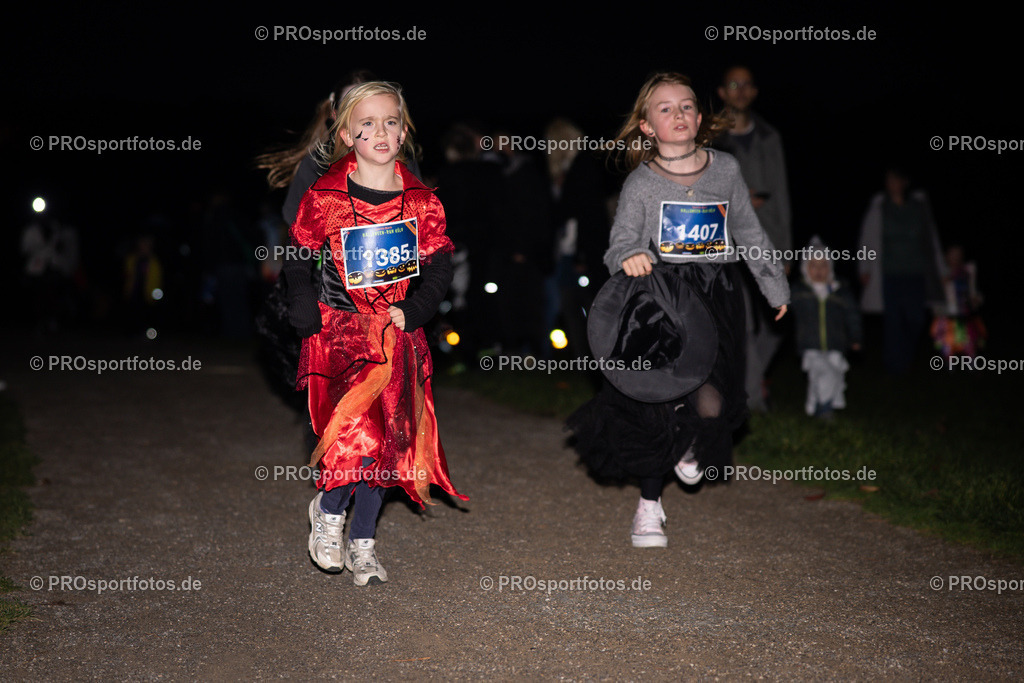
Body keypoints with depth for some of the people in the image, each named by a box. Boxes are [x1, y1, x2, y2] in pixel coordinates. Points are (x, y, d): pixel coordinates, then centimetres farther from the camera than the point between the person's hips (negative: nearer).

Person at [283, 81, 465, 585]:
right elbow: (296, 259, 4)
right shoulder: (324, 197, -2)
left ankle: (362, 543, 19)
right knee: (359, 428, -20)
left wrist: (411, 312, -7)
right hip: (340, 330, -3)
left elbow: (438, 269, 8)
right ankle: (328, 509, 9)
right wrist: (306, 313, -7)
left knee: (389, 436, 2)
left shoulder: (421, 202, 4)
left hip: (397, 334, 3)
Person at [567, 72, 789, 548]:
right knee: (657, 402, -2)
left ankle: (693, 447, 30)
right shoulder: (641, 183, -2)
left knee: (711, 402, -9)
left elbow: (750, 232, 18)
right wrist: (629, 256, -32)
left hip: (716, 294, 2)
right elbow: (621, 240, -8)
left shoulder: (725, 169, 7)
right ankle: (648, 505, 16)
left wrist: (774, 285, 24)